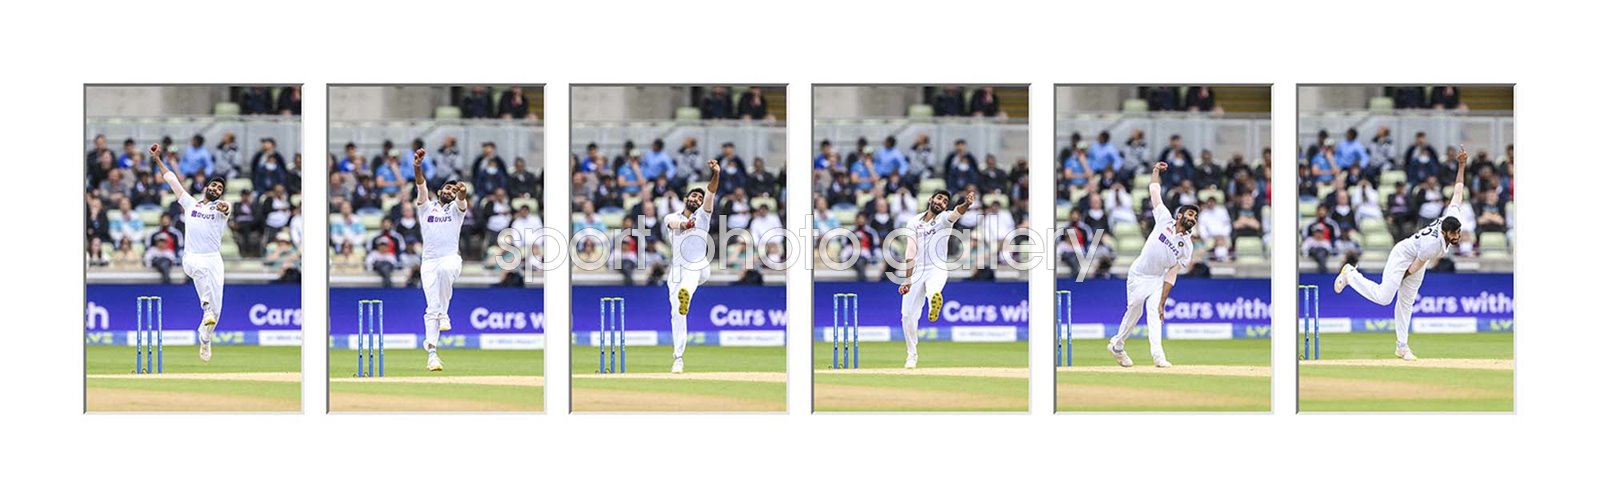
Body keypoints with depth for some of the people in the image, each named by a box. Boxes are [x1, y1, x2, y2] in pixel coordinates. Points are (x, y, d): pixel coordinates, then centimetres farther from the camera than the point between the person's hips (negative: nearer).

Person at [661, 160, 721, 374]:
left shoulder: (703, 216, 10)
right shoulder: (672, 218, 11)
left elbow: (711, 194, -7)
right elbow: (673, 223, -15)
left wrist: (716, 175, -24)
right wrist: (684, 224, -38)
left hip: (699, 268, 0)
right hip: (677, 272, 0)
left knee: (693, 269, -36)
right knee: (677, 314, -3)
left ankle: (685, 294, -64)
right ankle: (678, 358, 2)